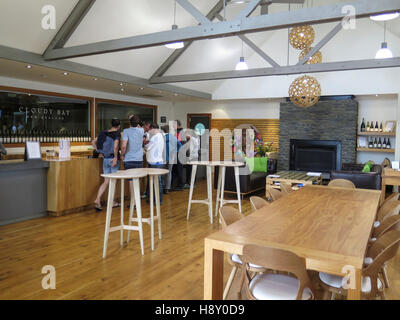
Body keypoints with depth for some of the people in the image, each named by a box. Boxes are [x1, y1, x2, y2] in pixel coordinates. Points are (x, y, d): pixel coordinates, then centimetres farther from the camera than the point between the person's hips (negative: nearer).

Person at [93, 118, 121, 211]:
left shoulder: (103, 133, 7)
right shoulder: (117, 134, -12)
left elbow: (93, 142, 9)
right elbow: (115, 147, -27)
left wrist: (100, 152, 11)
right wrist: (116, 157, -16)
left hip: (105, 159, 5)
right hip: (113, 159, -5)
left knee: (106, 181, 12)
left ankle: (97, 200, -1)